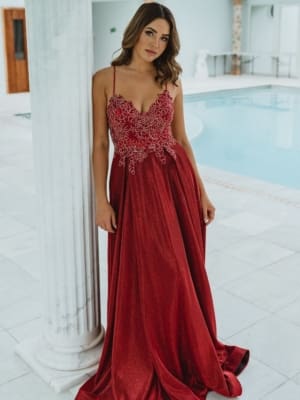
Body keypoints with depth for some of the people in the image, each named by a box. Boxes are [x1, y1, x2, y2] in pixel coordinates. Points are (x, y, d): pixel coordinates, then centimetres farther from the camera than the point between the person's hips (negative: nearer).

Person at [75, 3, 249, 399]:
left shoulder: (171, 82, 5)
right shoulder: (104, 79, -2)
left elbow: (182, 139, 9)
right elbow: (100, 144, -2)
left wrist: (202, 192, 6)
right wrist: (101, 200, -7)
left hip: (175, 181, 2)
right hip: (131, 187, -2)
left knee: (181, 273, 10)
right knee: (139, 279, 7)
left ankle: (186, 357, 34)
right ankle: (140, 367, 29)